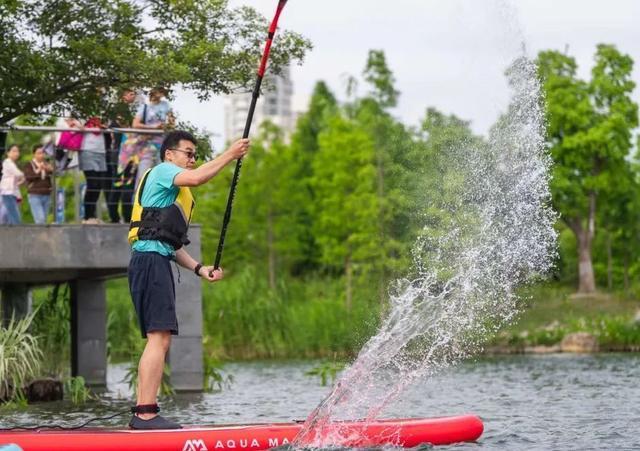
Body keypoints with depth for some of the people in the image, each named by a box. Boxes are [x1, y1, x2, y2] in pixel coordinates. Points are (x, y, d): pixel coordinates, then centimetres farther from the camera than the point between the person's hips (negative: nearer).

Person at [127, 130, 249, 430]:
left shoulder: (175, 195, 31)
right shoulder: (162, 171, 2)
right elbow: (196, 178, -19)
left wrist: (199, 269, 17)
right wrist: (230, 155, -12)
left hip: (156, 264, 11)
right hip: (150, 260, -11)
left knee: (159, 341, 9)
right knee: (159, 338, -17)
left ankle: (143, 413, 8)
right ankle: (146, 413, -23)